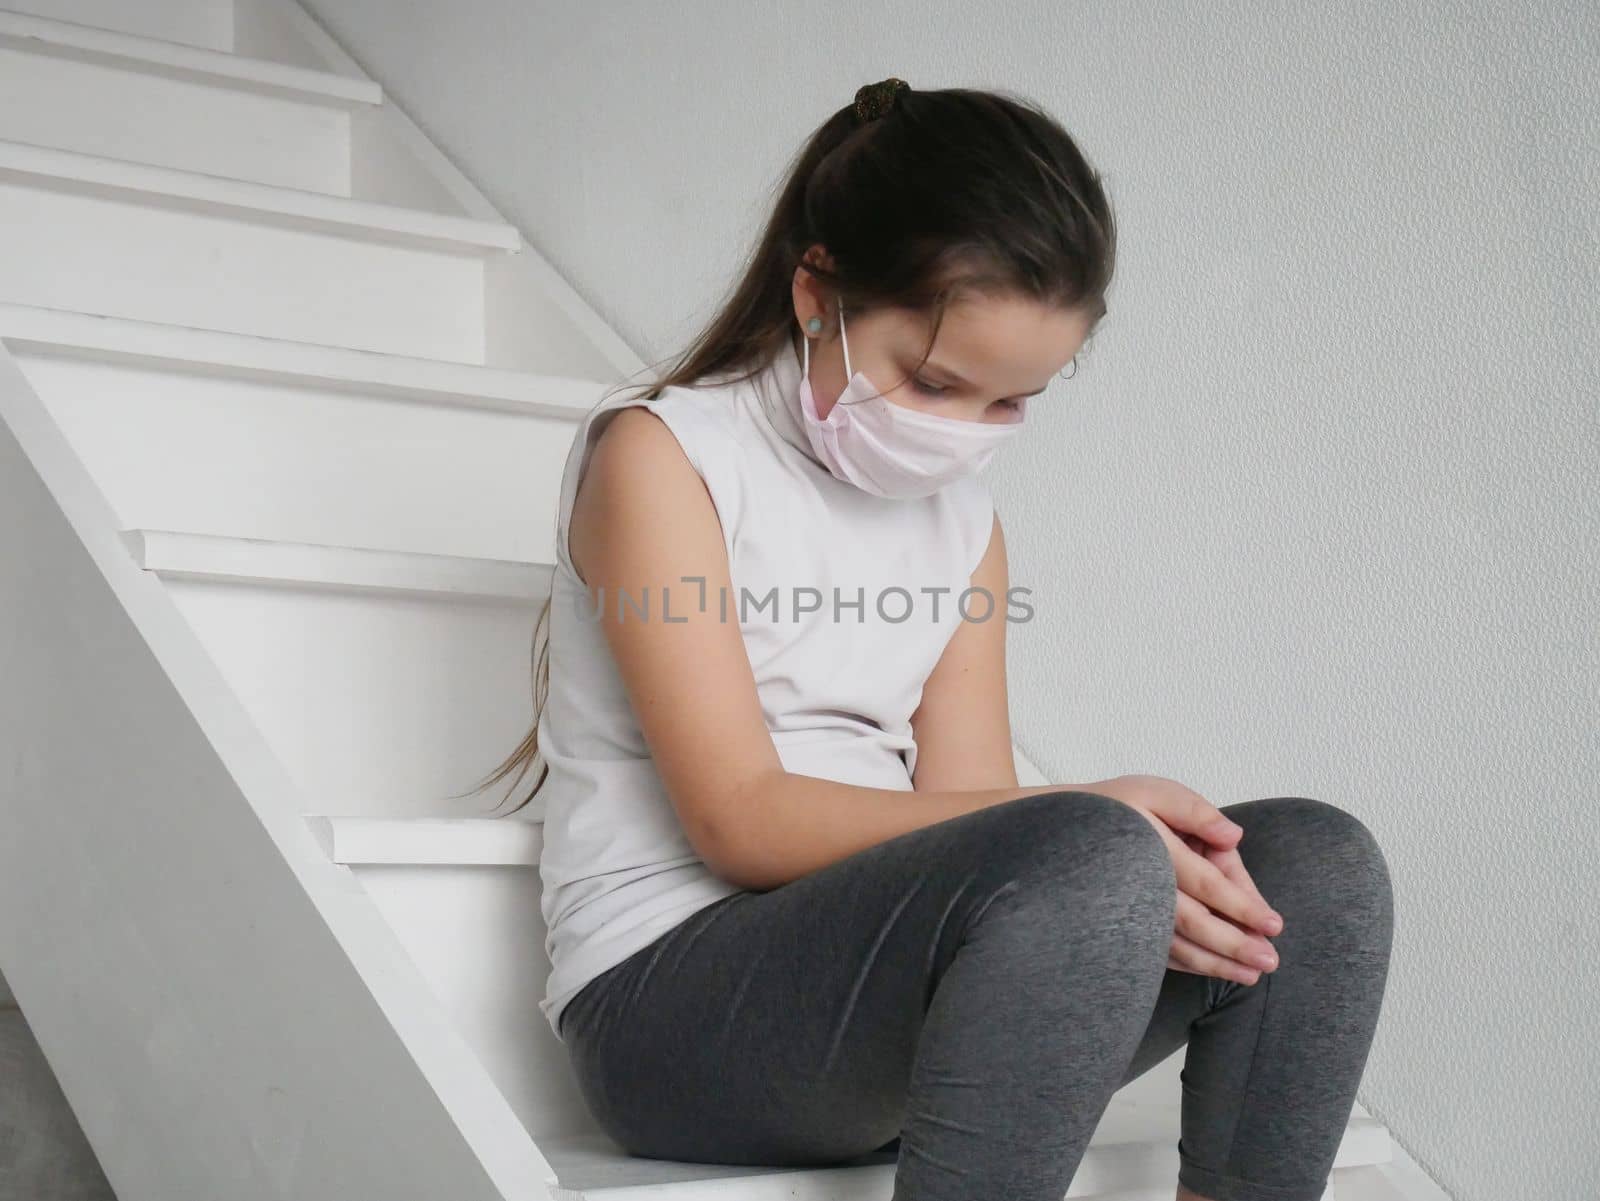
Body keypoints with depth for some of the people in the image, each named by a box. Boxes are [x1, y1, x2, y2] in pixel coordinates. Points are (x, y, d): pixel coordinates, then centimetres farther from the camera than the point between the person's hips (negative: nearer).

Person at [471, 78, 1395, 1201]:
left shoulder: (966, 521, 15)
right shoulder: (662, 455, -5)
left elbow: (963, 813, 5)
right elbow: (741, 822, -14)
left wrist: (1127, 891, -19)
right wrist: (1084, 826, -23)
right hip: (668, 999, -6)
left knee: (1312, 863, -11)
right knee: (1090, 854, -32)